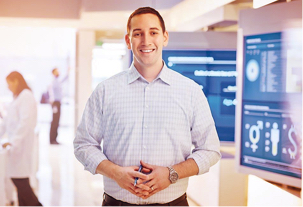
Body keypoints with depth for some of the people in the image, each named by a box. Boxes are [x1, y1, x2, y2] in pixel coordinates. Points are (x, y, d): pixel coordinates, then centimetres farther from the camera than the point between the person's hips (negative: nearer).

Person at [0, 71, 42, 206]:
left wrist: (13, 141, -25)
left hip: (21, 143, -9)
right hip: (17, 143, 9)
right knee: (19, 179, 9)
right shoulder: (19, 97, 19)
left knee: (18, 177, -10)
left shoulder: (26, 96, -12)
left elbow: (25, 122, -22)